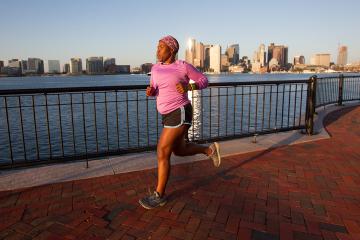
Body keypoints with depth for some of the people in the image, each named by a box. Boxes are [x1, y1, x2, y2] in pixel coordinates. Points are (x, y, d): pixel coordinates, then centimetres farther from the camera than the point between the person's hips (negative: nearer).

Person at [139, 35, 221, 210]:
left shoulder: (183, 66, -6)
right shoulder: (156, 68, 11)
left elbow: (204, 80, 2)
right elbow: (154, 91, 19)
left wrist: (188, 87, -16)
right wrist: (149, 91, -5)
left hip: (180, 115, -9)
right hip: (169, 116, 9)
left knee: (162, 154, -6)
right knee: (179, 151, 21)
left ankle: (159, 195, 8)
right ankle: (210, 150, 39)